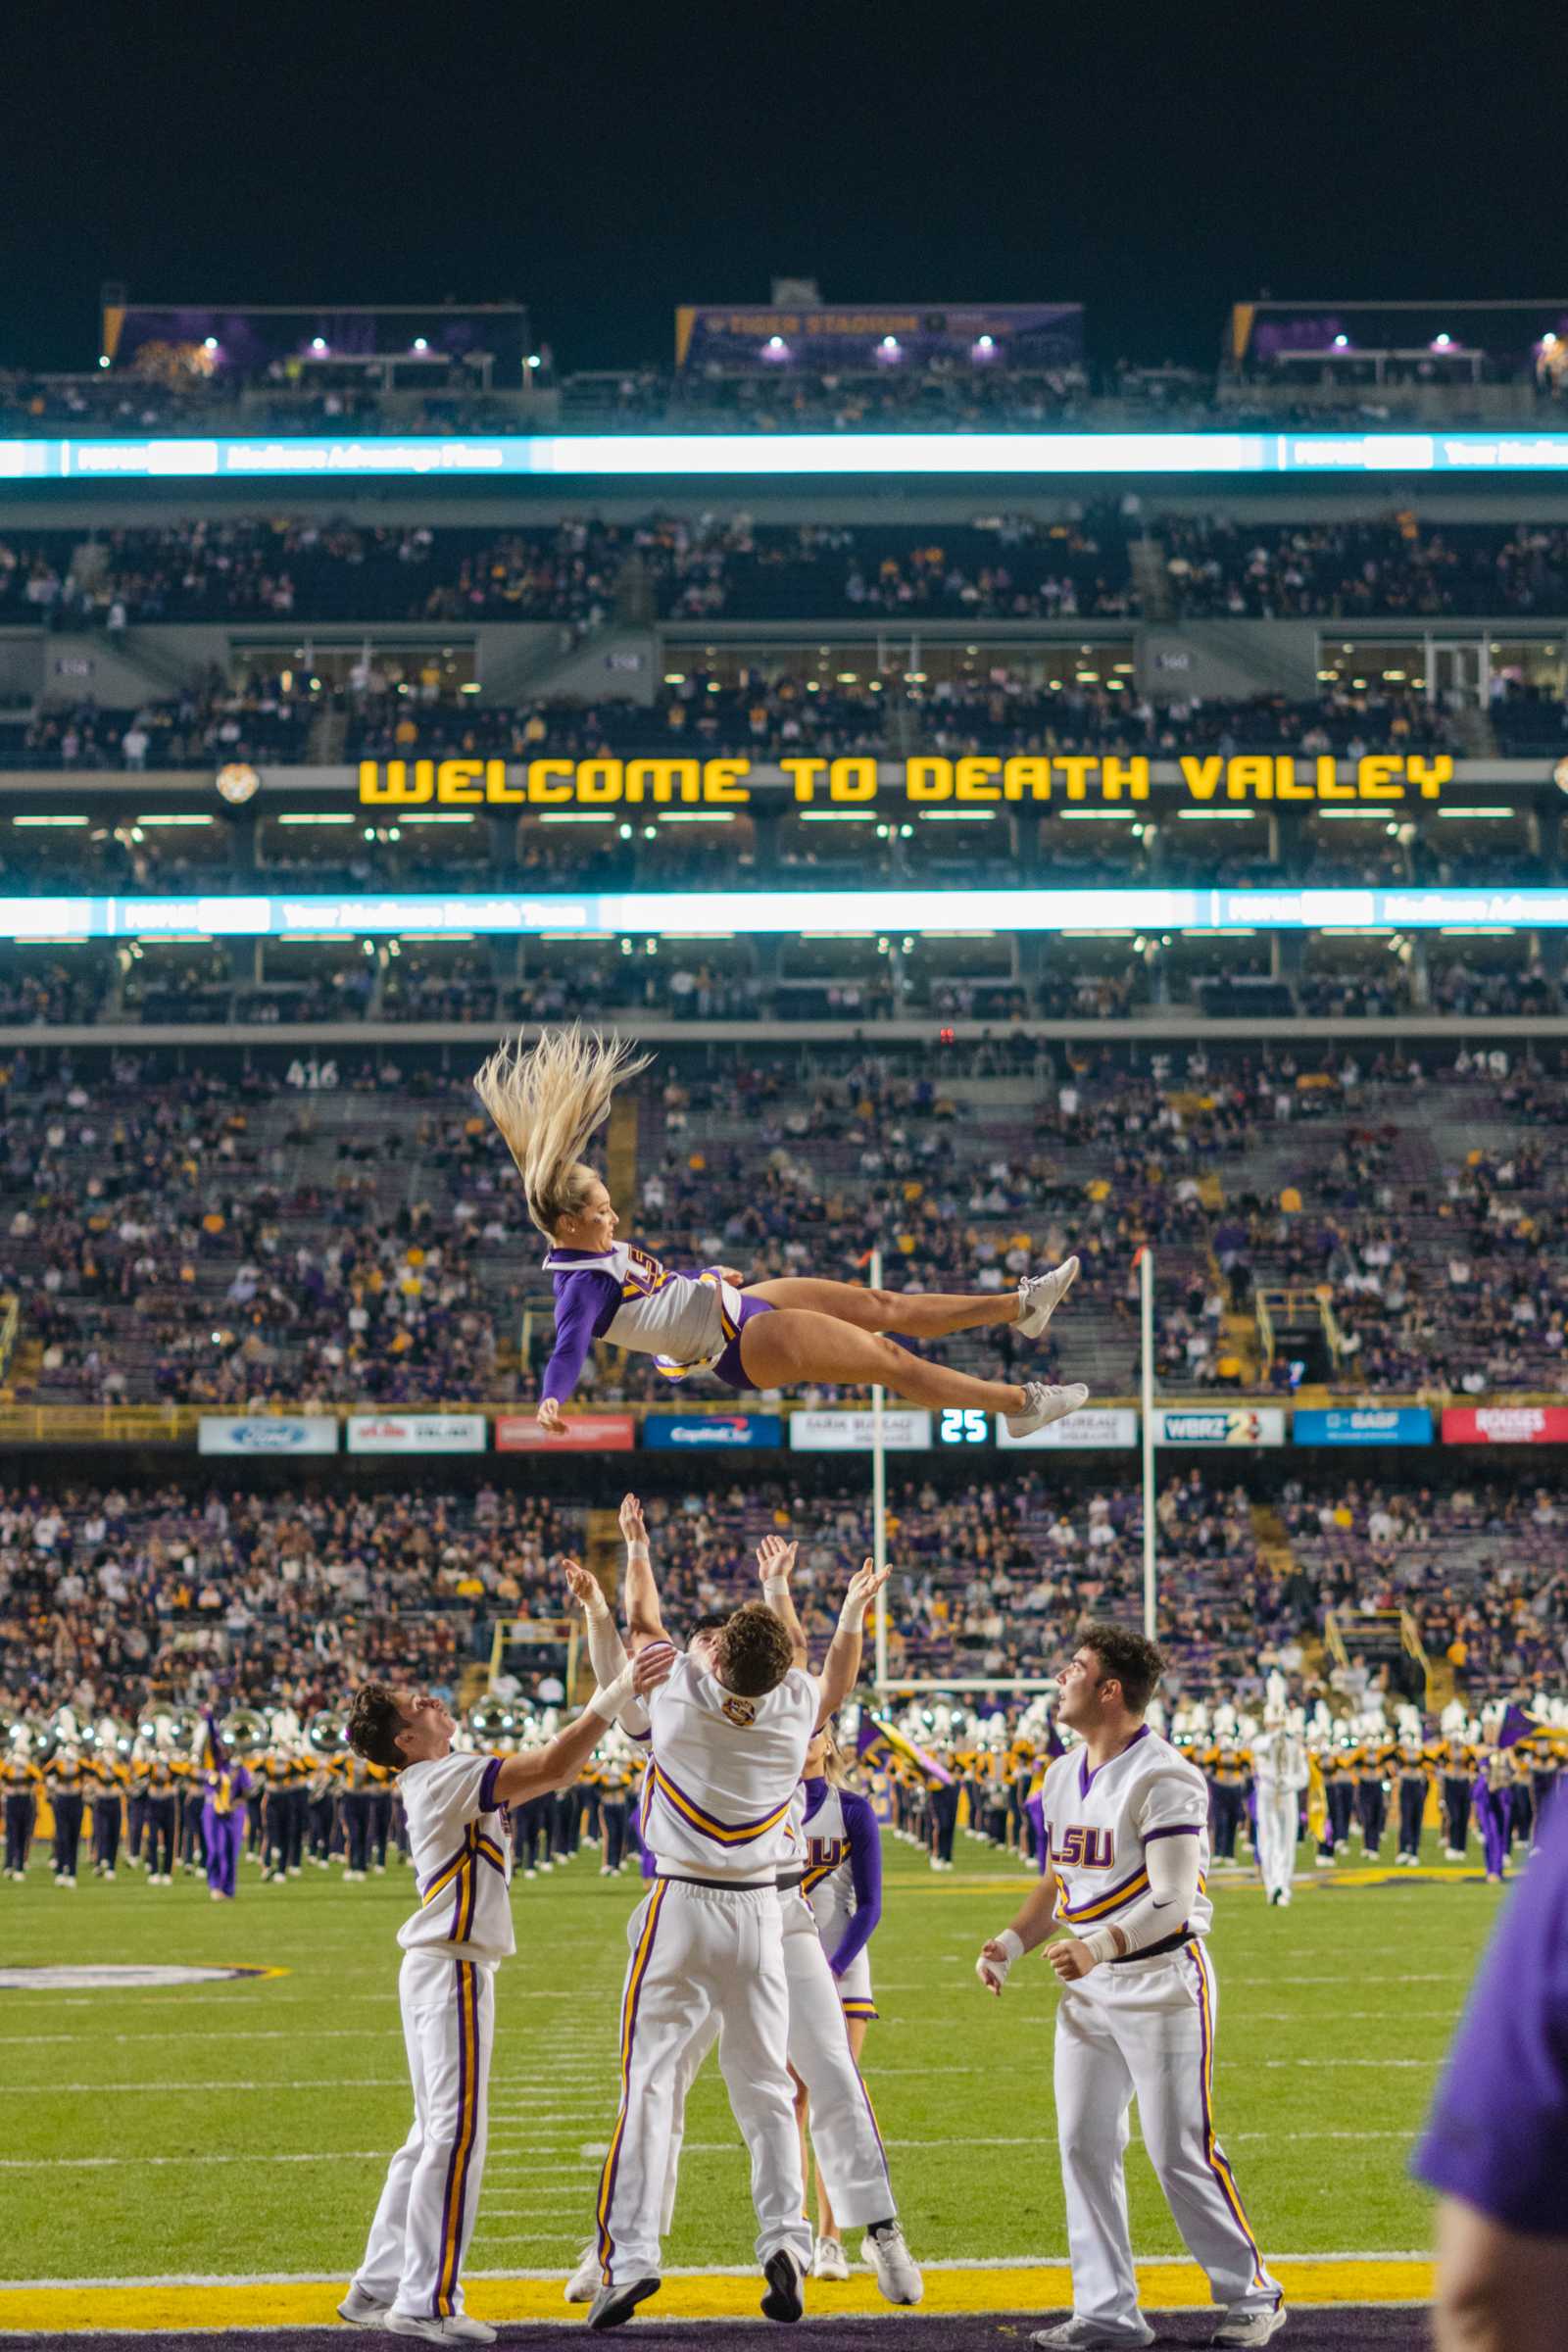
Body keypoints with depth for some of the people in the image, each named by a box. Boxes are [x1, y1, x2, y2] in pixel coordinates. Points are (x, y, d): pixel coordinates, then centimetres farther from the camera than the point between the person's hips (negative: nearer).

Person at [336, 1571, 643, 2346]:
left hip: (436, 1966, 10)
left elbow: (549, 1765, 20)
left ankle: (378, 2287, 18)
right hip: (451, 1968, -10)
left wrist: (614, 1688, 17)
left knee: (433, 2134, 15)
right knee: (457, 2132, -8)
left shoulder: (443, 1781, 14)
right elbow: (554, 1765, -22)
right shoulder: (448, 1779, -15)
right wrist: (616, 1695, -19)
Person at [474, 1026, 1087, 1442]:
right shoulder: (580, 1286, -22)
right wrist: (551, 1400, -57)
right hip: (744, 1347, -9)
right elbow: (570, 1346, -37)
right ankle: (1020, 1403, 1)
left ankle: (1021, 1307, 17)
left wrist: (711, 1278, 36)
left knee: (887, 1306, 9)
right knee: (890, 1358, -7)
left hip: (738, 1304, 9)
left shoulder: (604, 1251, 6)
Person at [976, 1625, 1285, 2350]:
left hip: (1162, 1982, -8)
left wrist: (1101, 1946, -38)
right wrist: (1010, 1943, 5)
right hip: (1088, 1990, 8)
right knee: (1083, 2146, 5)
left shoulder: (1164, 1779, -16)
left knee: (1180, 2153, -5)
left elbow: (1173, 1902, -22)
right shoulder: (1064, 1775, 11)